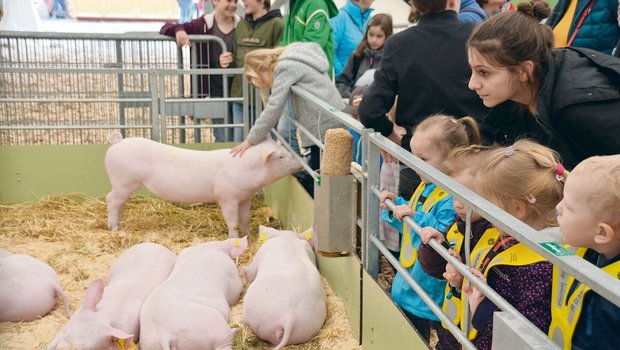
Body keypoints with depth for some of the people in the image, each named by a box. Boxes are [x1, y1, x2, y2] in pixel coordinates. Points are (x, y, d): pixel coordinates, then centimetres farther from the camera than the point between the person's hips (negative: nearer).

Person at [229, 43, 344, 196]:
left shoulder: (285, 67, -9)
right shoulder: (293, 60, 19)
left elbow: (274, 108, -13)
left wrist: (250, 140, -7)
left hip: (324, 128, -9)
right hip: (332, 123, 9)